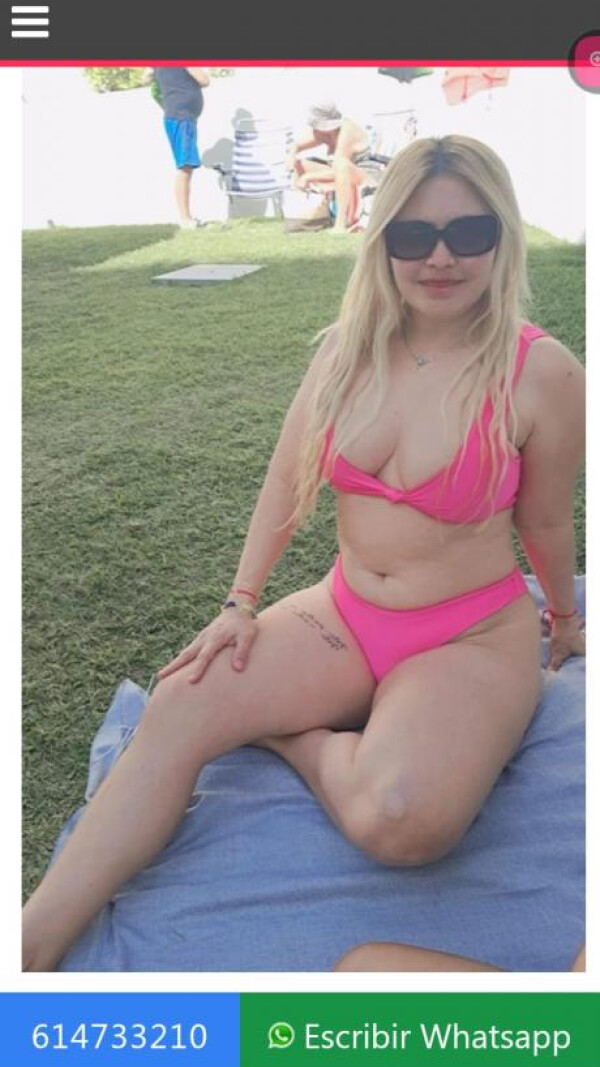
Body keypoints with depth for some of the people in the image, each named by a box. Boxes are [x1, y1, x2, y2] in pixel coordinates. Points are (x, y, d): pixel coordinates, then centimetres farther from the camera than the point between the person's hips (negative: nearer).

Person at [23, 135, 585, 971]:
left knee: (400, 821, -31)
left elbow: (543, 520, 0)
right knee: (176, 712, -15)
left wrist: (565, 618, 16)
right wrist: (240, 603, 0)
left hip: (476, 638, -3)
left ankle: (297, 737, 0)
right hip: (345, 615, 4)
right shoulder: (347, 346, -3)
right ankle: (35, 943, -7)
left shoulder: (541, 373, -15)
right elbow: (288, 477, 3)